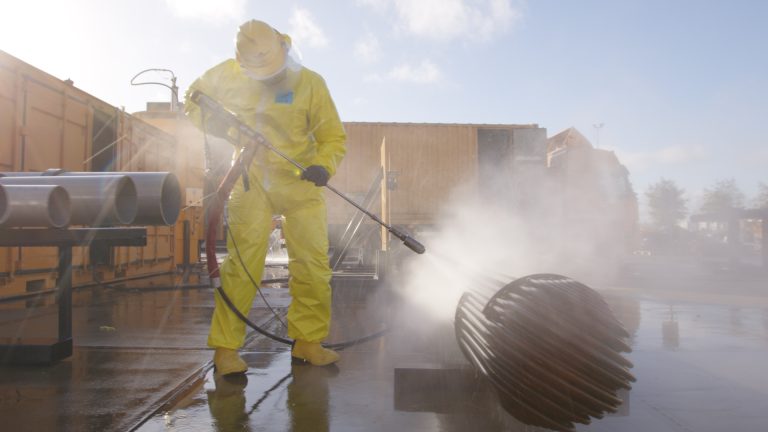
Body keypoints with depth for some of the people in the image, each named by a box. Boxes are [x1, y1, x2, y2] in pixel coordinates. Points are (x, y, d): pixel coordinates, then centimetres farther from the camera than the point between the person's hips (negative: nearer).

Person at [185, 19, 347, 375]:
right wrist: (208, 121, -8)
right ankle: (225, 347, 3)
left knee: (313, 265, 1)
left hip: (301, 184, 1)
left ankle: (307, 341, 17)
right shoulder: (228, 74, -4)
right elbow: (195, 95, 14)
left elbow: (334, 136, -6)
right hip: (251, 182, 0)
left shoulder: (310, 83, -9)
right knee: (242, 262, -8)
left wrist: (324, 165, -27)